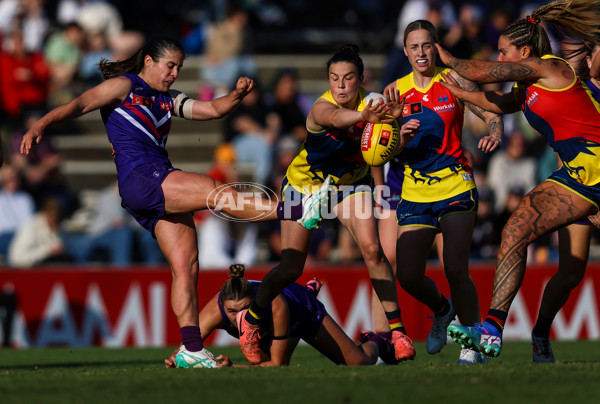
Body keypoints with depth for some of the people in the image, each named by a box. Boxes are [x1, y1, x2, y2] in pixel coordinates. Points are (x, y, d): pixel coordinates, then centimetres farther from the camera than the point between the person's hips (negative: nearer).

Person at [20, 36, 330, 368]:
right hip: (139, 178, -8)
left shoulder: (167, 100, 25)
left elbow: (213, 109, 21)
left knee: (186, 266, -1)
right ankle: (299, 212, -29)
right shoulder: (124, 86, 5)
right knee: (217, 192, -22)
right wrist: (40, 126, -21)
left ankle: (192, 349, -2)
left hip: (163, 186, 8)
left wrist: (238, 94, 0)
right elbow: (80, 104, -5)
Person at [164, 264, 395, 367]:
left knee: (360, 362, -3)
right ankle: (309, 290, 50)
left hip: (304, 312, -3)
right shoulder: (215, 310, -42)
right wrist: (175, 360, -62)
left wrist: (233, 368, -55)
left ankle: (373, 343, 39)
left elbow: (277, 364, -42)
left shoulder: (275, 307, -49)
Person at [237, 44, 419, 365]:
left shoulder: (370, 101, -18)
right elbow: (335, 117, -56)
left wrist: (400, 139, -49)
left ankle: (396, 328, -10)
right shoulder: (321, 107, -31)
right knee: (291, 268, -6)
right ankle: (250, 320, 20)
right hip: (305, 182, -3)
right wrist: (364, 116, -78)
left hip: (350, 182, 3)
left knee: (372, 248, -17)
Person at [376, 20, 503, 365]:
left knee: (456, 270, -15)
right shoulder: (396, 90, 6)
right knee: (408, 276, -6)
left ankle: (472, 345, 0)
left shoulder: (452, 81, -1)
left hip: (456, 187, -3)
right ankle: (442, 310, 28)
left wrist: (495, 134, -26)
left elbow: (490, 113, -4)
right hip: (415, 193, 3)